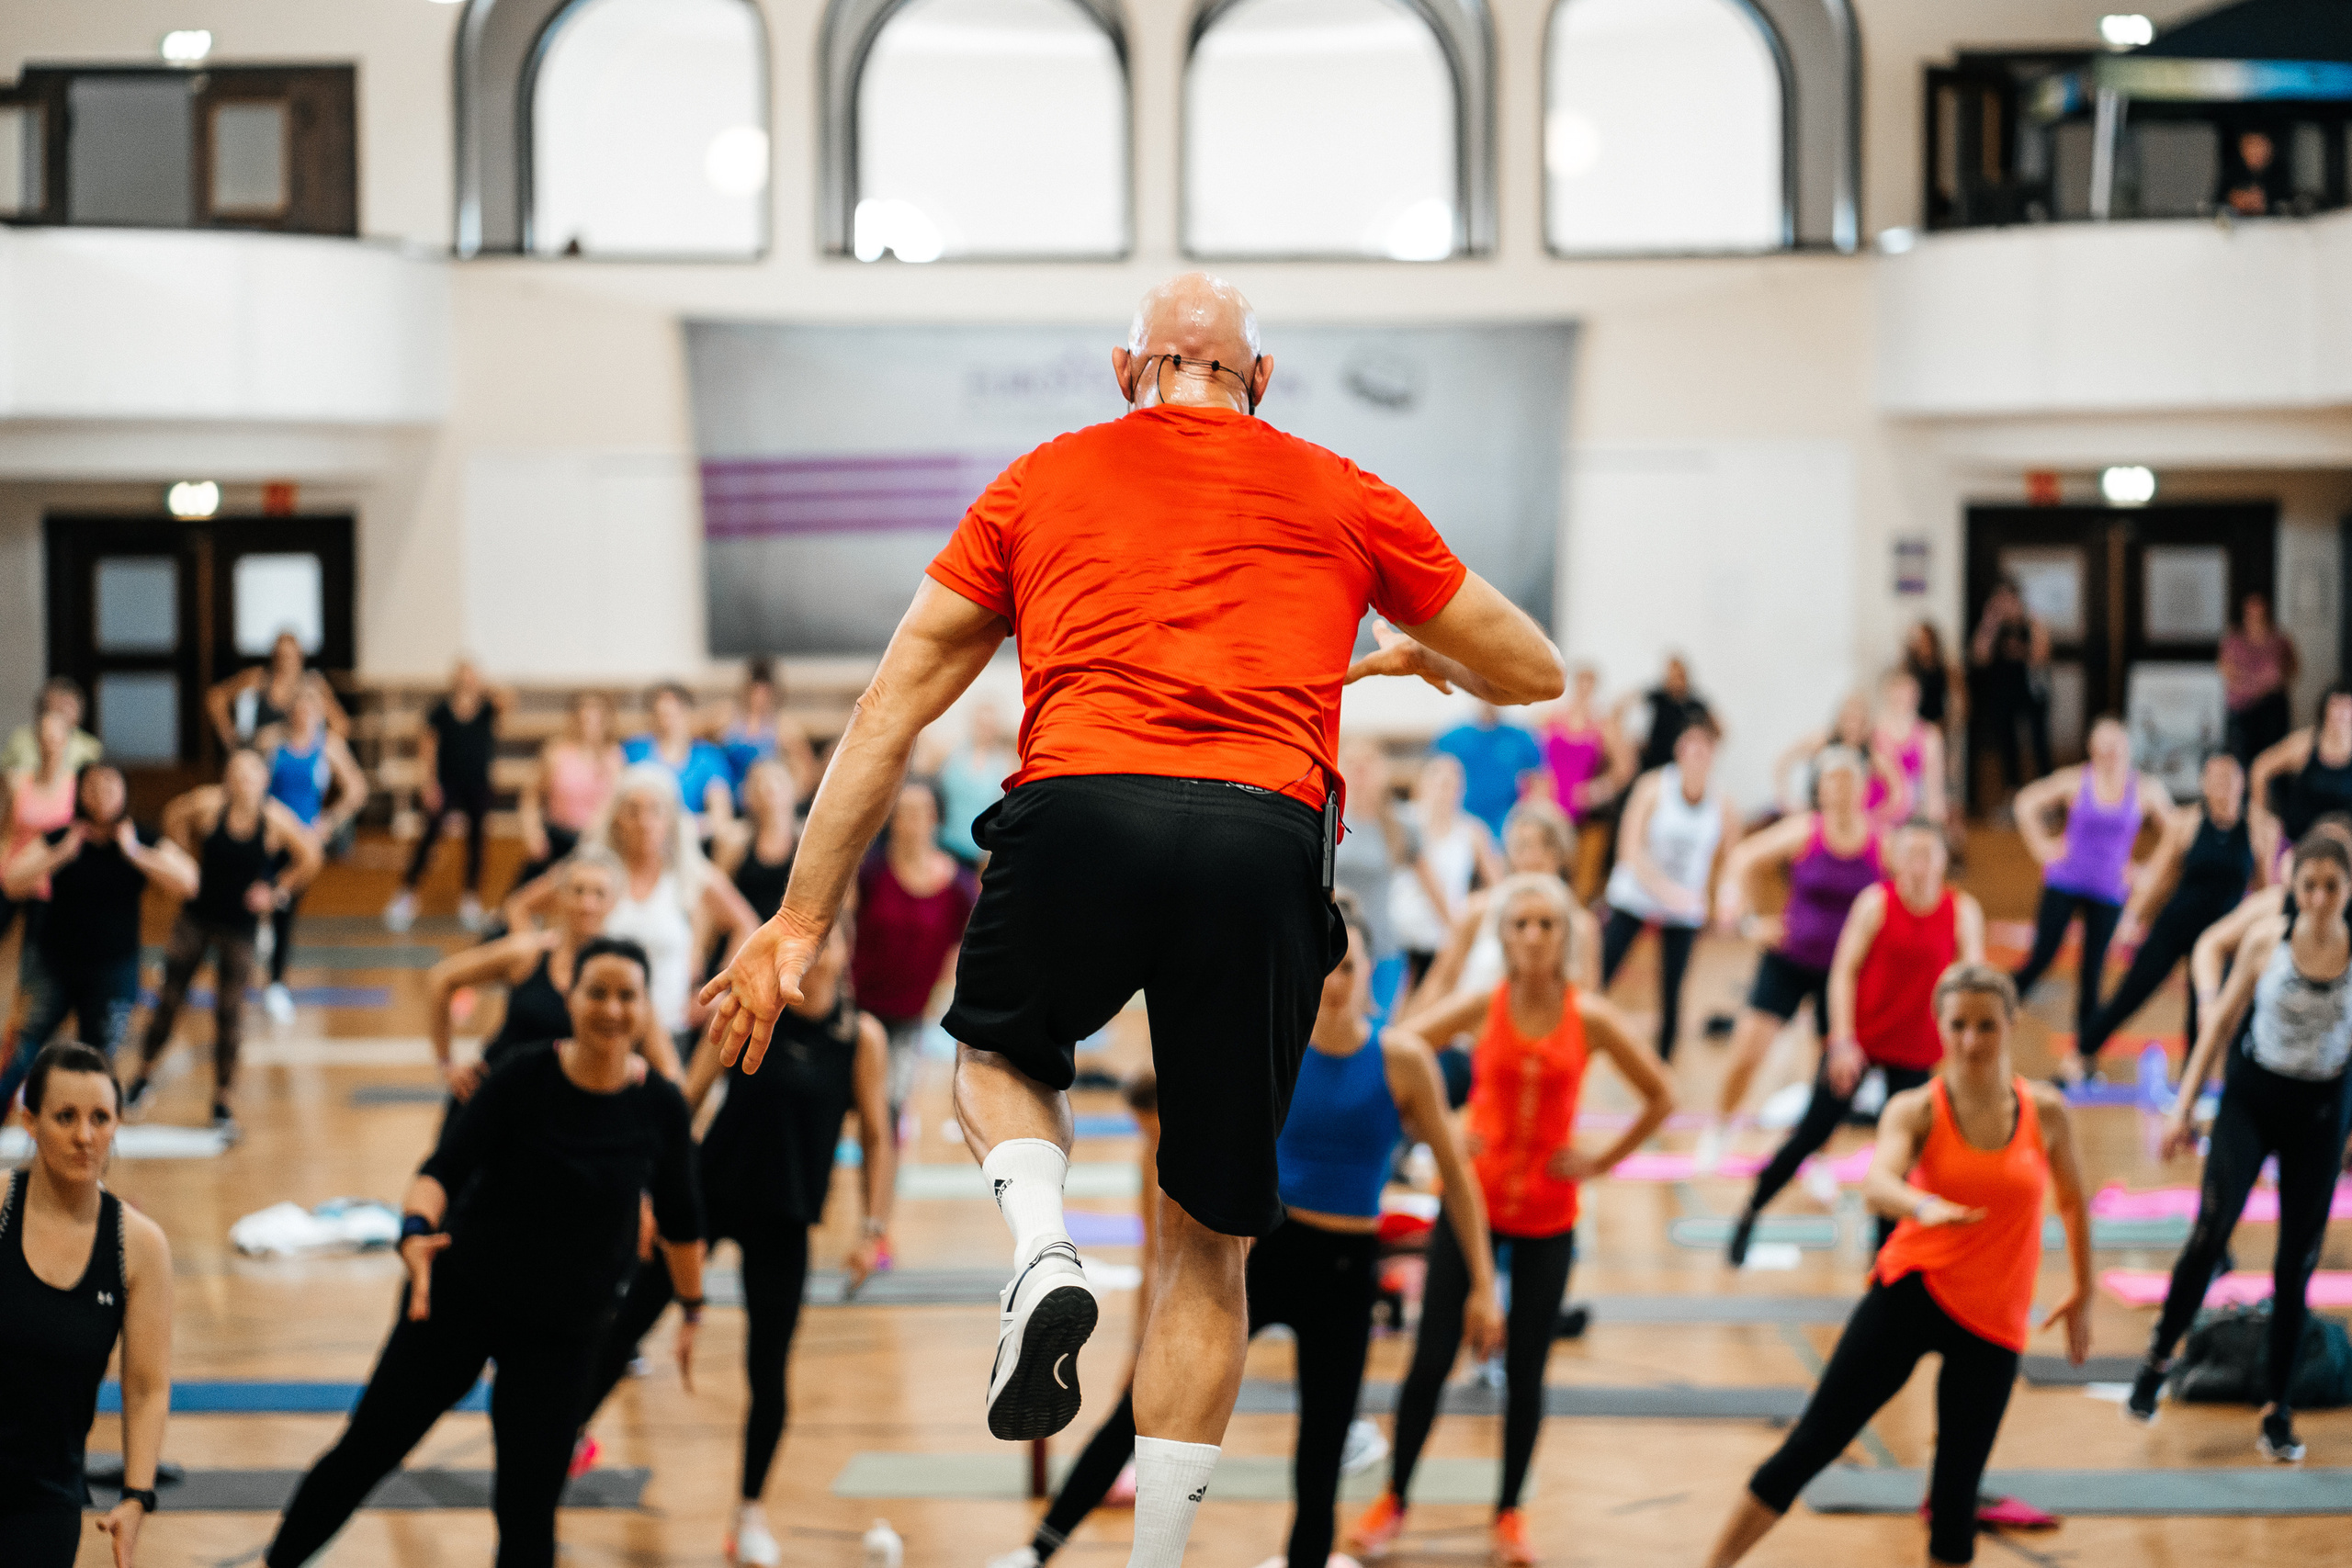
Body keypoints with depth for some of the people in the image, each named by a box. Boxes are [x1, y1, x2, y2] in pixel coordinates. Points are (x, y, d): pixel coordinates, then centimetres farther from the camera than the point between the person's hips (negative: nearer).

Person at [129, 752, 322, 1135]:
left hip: (241, 925, -1)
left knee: (229, 1011, 2)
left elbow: (308, 858, -2)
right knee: (169, 999, 5)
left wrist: (277, 891, -5)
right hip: (197, 914, 1)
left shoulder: (275, 820, -16)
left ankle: (221, 1103, 13)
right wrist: (192, 861, 3)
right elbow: (174, 817, 4)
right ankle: (143, 1077, 25)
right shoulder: (209, 804, -16)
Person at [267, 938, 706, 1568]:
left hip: (561, 1328, 1)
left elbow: (679, 1218, 7)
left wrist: (692, 1310, 14)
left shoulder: (660, 1107, -8)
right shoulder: (524, 1077, -14)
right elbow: (444, 1169, -19)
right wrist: (417, 1229, -39)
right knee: (366, 1449, 4)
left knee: (527, 1505, -4)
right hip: (460, 1295, -1)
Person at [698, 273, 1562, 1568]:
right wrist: (1415, 655, 54)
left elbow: (891, 711, 19)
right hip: (1267, 837, 0)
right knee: (1207, 1251, 14)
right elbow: (1532, 672, 32)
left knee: (1000, 1056, 31)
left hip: (1078, 806, 0)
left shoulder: (1042, 479, 22)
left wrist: (801, 923, 20)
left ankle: (1041, 1251, 1)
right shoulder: (1340, 497, 23)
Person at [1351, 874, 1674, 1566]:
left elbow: (1660, 1097, 2)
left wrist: (1601, 1163, -2)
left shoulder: (1589, 1018, -7)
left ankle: (1510, 1511, 22)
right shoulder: (1483, 1005, -7)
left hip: (1547, 1217, 0)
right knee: (1431, 1360, -1)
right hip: (1472, 1200, 0)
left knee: (1525, 1372, 5)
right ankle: (1394, 1498, 14)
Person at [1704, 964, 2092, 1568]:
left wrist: (2082, 1294, 23)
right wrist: (1923, 1205, -47)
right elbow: (1877, 1183, -26)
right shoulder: (1916, 1110, -6)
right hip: (1913, 1291, -1)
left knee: (1955, 1499, -1)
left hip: (1994, 1324, 1)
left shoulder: (2045, 1111, 0)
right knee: (1810, 1447, -5)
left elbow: (2073, 1201, 17)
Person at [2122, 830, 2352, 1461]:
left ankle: (2278, 1410, 17)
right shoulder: (2266, 939, -8)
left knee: (2297, 1262, 5)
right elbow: (2224, 1019, 2)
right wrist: (2184, 1105, 2)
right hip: (2251, 1097, -1)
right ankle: (2159, 1356, 0)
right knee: (2212, 1230, -20)